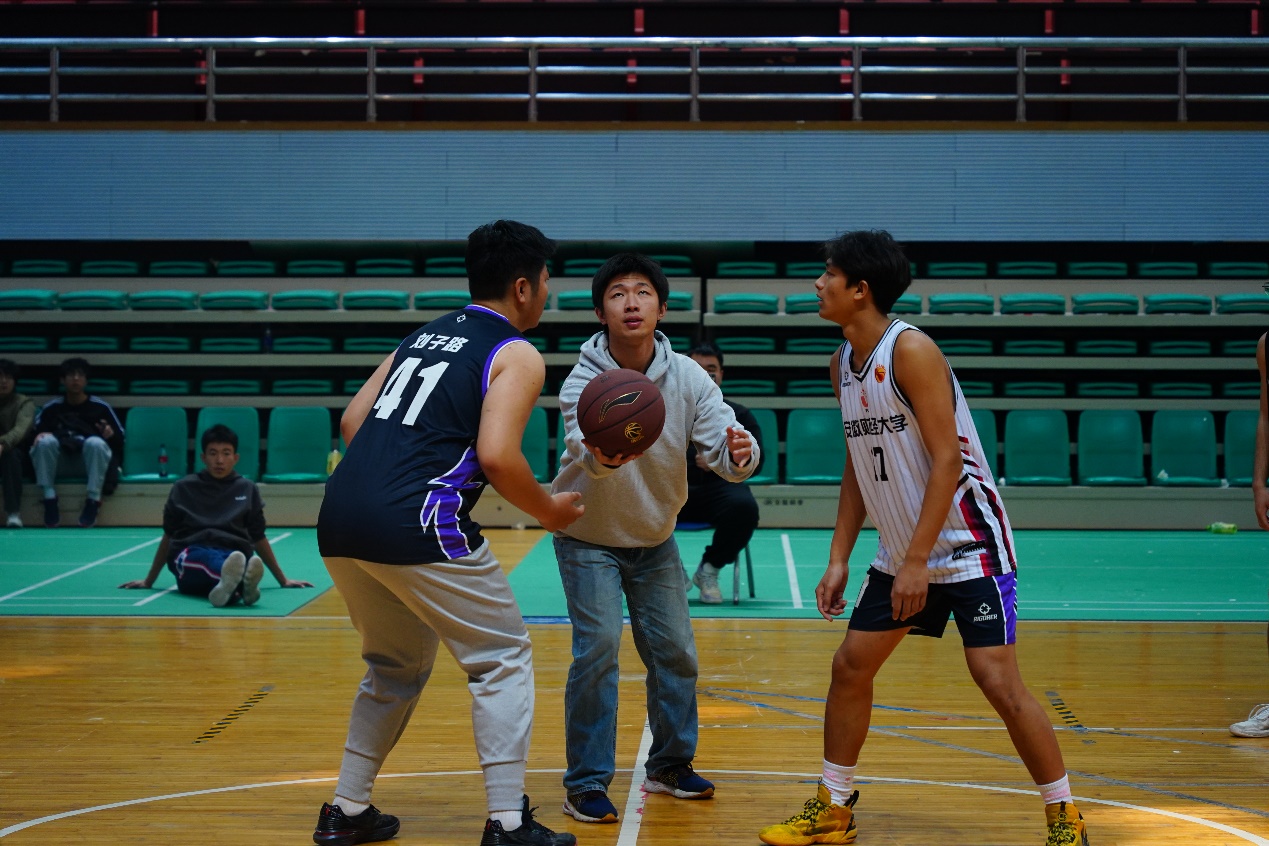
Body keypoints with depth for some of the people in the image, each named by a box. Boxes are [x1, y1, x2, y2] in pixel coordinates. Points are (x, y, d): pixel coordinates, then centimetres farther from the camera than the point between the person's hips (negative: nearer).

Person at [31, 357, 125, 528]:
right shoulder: (51, 408, 13)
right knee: (45, 441, -28)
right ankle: (49, 500, -26)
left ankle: (93, 500, -30)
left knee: (96, 442, -34)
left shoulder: (100, 407, 9)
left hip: (89, 461, -1)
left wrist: (111, 434, -16)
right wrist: (40, 435, -17)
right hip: (60, 461, 2)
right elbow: (36, 432, 6)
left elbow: (120, 438, 7)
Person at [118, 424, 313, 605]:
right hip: (190, 555, -2)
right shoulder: (183, 488, 17)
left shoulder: (247, 489, 18)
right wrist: (148, 581, 28)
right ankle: (238, 584, -78)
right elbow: (168, 537, 25)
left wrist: (283, 580, 26)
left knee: (234, 561, -40)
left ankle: (230, 585, -77)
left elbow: (259, 538, 25)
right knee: (208, 557, -42)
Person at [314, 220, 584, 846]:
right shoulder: (517, 355, 2)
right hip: (418, 526, -7)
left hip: (340, 520, 7)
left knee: (398, 665, 26)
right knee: (503, 660, 8)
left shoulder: (421, 337, 24)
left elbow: (352, 422, 20)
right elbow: (497, 455, -11)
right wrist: (548, 512, 4)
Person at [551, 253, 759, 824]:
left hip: (654, 540, 4)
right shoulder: (582, 382, -23)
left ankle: (669, 766, 26)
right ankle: (586, 784, -4)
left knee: (675, 651, 5)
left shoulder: (687, 378, -15)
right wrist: (602, 454, -68)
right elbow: (587, 447, -43)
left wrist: (740, 453, -47)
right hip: (588, 539, -4)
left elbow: (726, 456, -22)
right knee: (597, 647, -16)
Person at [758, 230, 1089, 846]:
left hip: (967, 542, -8)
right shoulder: (842, 364, 7)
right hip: (902, 549, 8)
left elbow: (947, 459, -22)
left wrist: (918, 561, -23)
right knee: (850, 665, 8)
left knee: (997, 680, -12)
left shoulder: (910, 350, -19)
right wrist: (838, 558, 9)